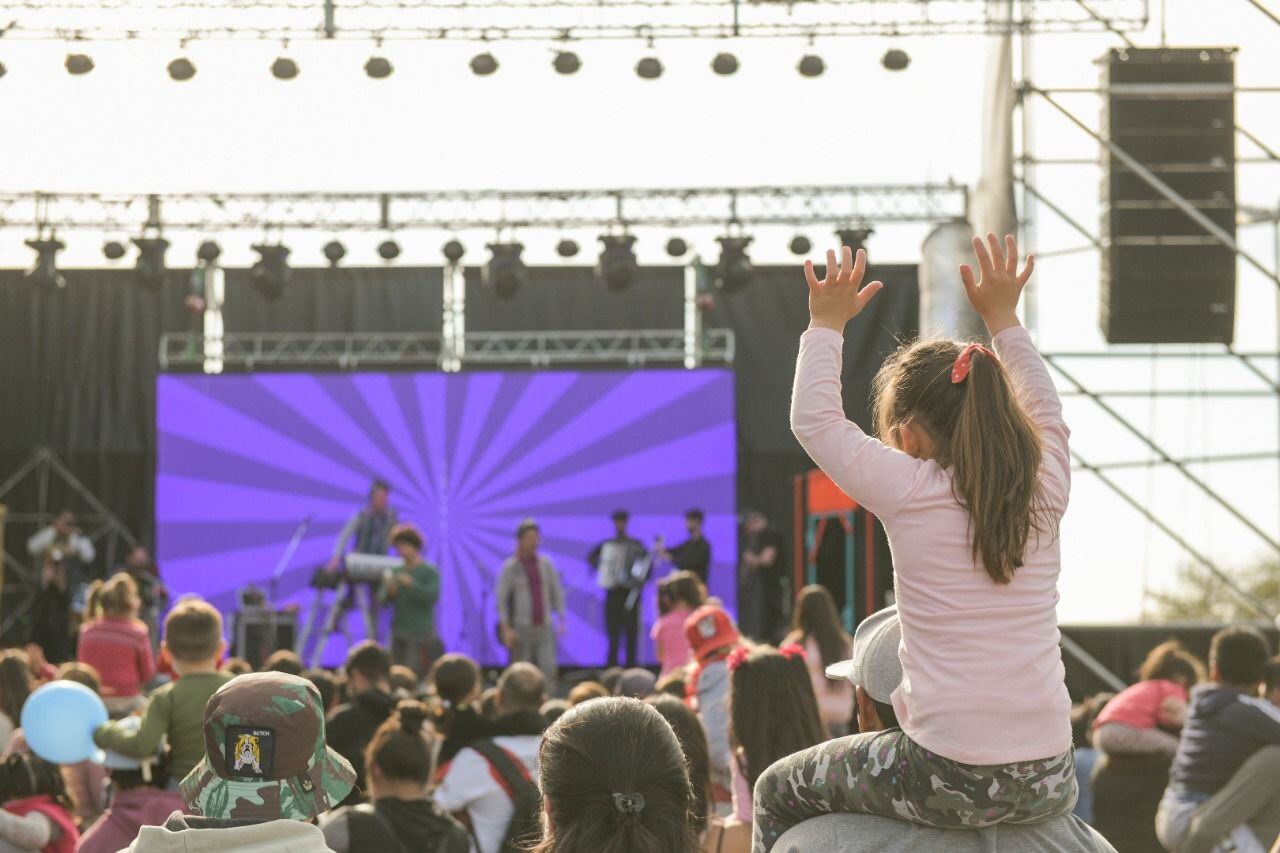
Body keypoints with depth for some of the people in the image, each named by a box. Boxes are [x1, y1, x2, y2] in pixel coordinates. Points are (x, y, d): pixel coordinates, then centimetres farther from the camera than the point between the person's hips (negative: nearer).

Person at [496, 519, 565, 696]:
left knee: (549, 667, -11)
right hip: (521, 626, -2)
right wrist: (506, 628, -10)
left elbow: (557, 592, 13)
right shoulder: (510, 567, -2)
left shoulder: (546, 564, 8)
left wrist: (561, 620, 4)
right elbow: (501, 598, -3)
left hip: (545, 626, 2)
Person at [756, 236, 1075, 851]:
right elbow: (1045, 411, 27)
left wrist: (827, 323, 19)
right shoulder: (1045, 491, 5)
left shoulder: (909, 491, -7)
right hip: (1047, 786, 5)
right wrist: (1003, 319, 36)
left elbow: (813, 418, 8)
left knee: (778, 794, 19)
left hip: (948, 778, -4)